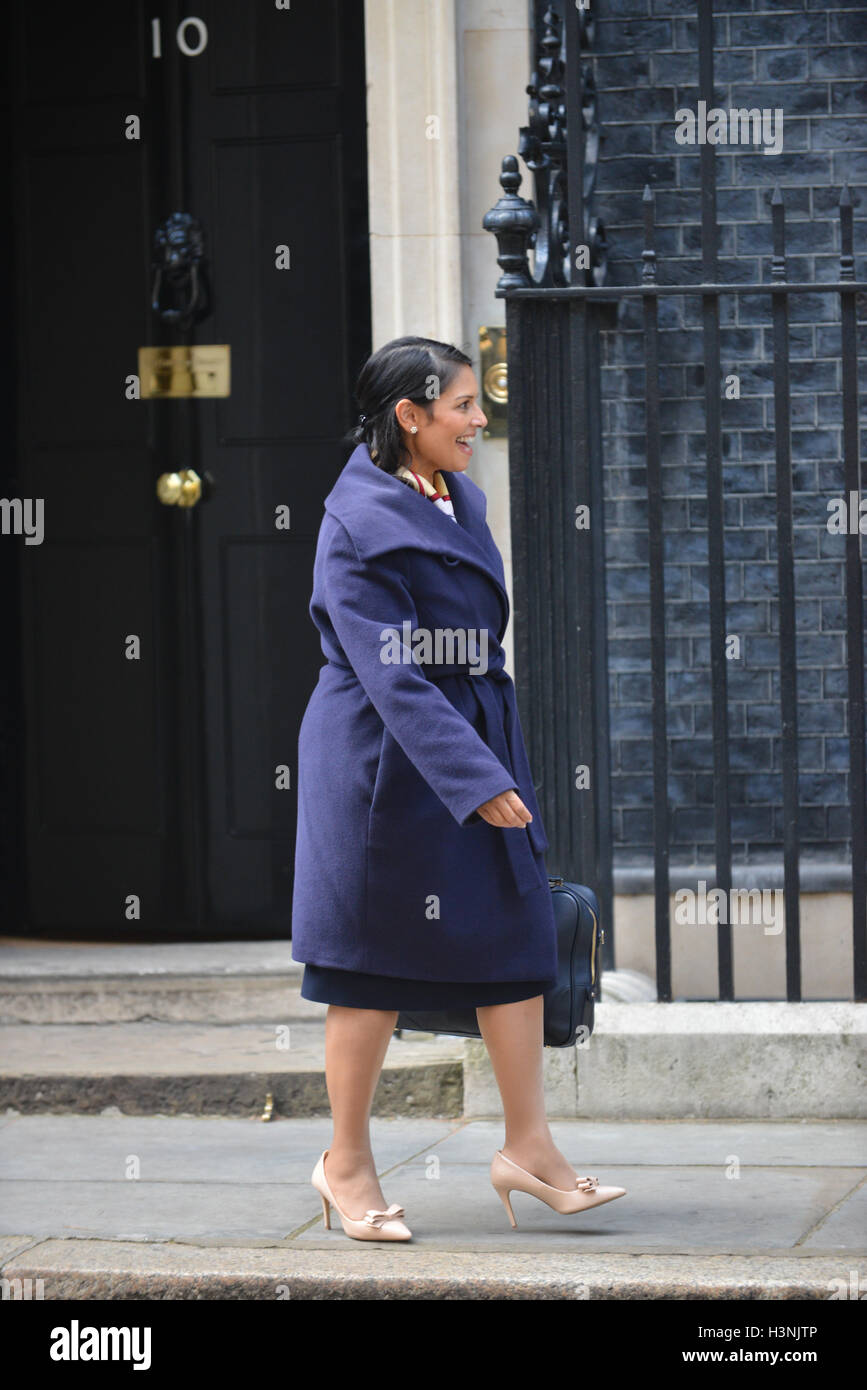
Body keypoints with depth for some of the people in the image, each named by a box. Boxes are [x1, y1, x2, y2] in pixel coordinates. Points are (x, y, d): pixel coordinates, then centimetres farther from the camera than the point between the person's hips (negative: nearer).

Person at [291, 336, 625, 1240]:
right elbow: (392, 674, -22)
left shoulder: (459, 502, 10)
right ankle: (346, 1162, 13)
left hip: (477, 742, 8)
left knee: (516, 933, 4)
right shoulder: (361, 521, -16)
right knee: (378, 962, 0)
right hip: (390, 759, -8)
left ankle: (528, 1147, 11)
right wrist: (473, 780, -27)